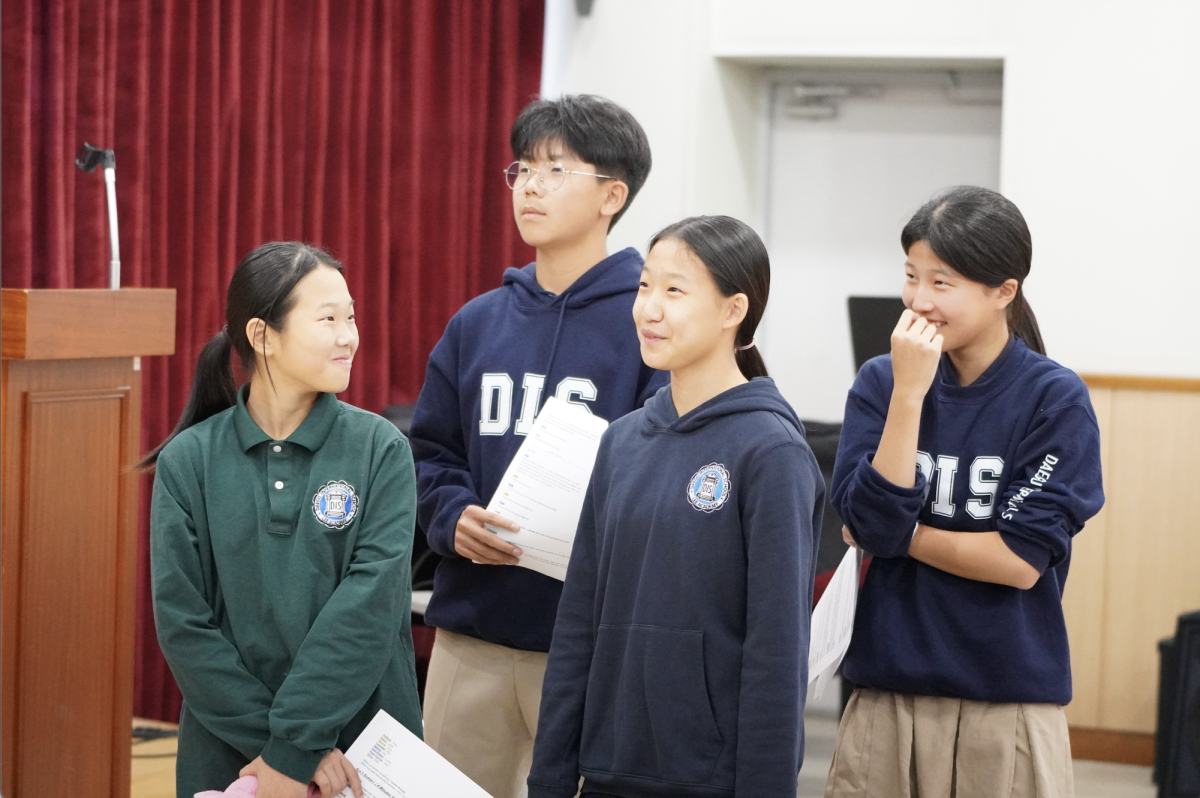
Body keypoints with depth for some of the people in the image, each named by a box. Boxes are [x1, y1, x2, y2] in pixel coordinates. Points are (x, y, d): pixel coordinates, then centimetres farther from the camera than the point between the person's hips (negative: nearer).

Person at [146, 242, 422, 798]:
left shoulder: (380, 449, -3)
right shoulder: (188, 461, -2)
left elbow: (371, 605, -13)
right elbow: (182, 621, -7)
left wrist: (295, 747, -19)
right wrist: (273, 739, -16)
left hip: (365, 751, 0)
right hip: (228, 752, 0)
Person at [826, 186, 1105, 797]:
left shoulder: (1055, 399, -6)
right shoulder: (880, 383, 3)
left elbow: (1021, 559, -12)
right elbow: (871, 521, -9)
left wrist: (898, 534, -6)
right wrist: (909, 392, -14)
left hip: (1009, 706, -2)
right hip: (887, 698, 2)